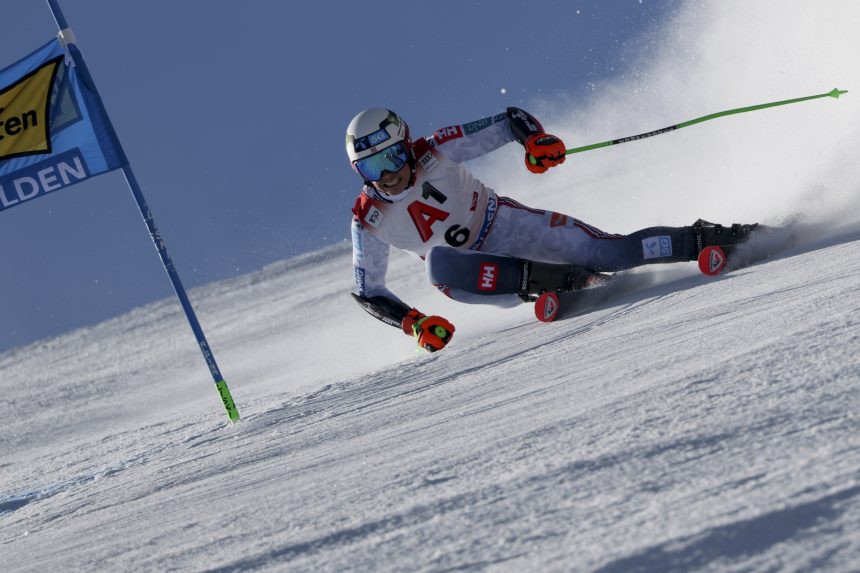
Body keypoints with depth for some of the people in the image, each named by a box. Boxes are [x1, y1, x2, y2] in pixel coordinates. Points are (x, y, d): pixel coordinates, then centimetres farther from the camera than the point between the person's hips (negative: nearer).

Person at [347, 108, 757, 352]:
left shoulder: (436, 151, -17)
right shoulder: (368, 220, -13)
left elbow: (510, 120, -12)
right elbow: (368, 292, -5)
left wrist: (535, 138, -35)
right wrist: (413, 323, -21)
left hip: (508, 226, -1)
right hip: (476, 270, 1)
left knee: (607, 252, -19)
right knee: (439, 263, -36)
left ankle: (708, 239, -7)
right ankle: (547, 279, -32)